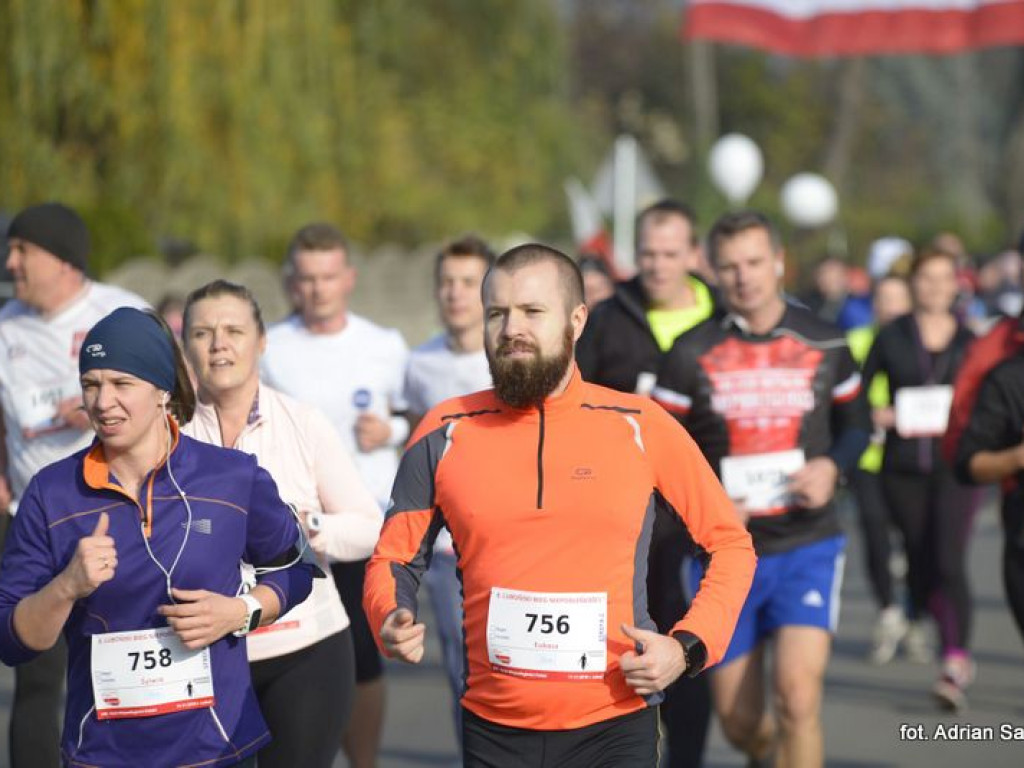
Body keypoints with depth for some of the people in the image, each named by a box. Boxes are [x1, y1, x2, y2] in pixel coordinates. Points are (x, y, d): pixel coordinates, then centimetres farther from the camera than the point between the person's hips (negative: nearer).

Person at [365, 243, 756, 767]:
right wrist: (391, 621, -11)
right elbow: (394, 557, 10)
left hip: (615, 726, -1)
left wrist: (687, 646, -6)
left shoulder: (640, 427, 0)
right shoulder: (444, 434, 2)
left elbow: (731, 543, 7)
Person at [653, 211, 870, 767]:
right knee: (739, 721, 7)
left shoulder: (823, 344, 2)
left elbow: (854, 424, 15)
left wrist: (833, 466, -7)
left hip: (807, 545, -1)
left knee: (797, 695, -20)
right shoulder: (691, 355, -2)